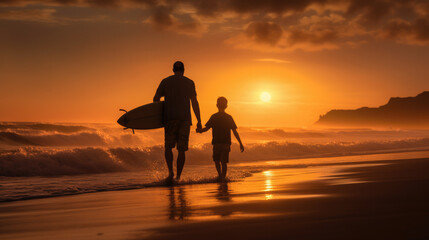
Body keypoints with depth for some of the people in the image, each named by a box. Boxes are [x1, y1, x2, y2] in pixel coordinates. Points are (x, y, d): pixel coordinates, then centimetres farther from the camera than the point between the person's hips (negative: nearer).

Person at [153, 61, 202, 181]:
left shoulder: (165, 81, 8)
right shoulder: (189, 83, 7)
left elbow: (156, 99, 7)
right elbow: (194, 103, 1)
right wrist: (199, 121, 2)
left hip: (170, 118, 0)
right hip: (185, 118, 0)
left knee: (168, 146, 10)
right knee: (181, 149, 4)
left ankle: (170, 171, -11)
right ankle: (178, 176, 1)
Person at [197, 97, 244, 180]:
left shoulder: (214, 117, 0)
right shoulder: (229, 117, 5)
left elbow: (206, 128, -9)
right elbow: (235, 132, 3)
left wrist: (199, 130, 5)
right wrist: (240, 144, 6)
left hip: (216, 143, -1)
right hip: (226, 143, 1)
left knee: (217, 160, 16)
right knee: (224, 162, 3)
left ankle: (220, 175, 7)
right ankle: (223, 177, -6)